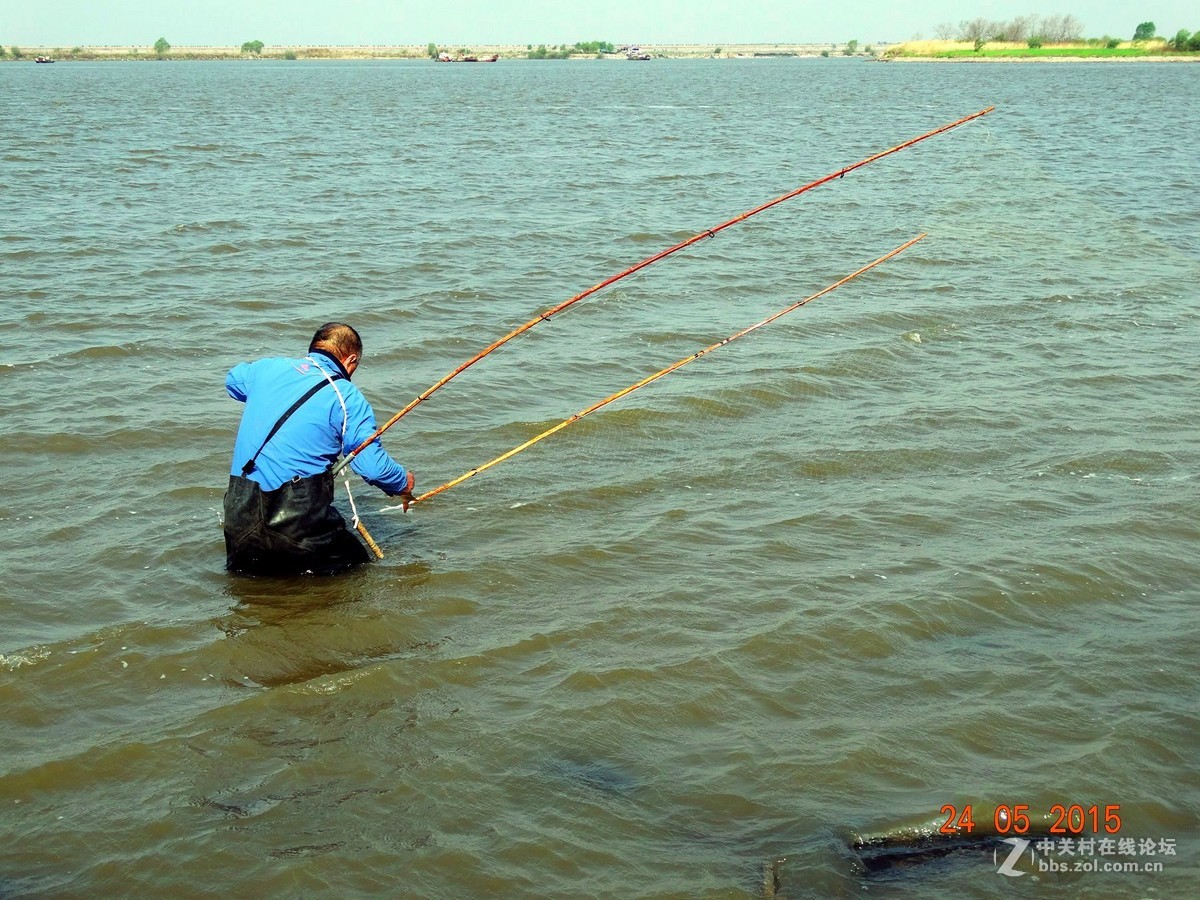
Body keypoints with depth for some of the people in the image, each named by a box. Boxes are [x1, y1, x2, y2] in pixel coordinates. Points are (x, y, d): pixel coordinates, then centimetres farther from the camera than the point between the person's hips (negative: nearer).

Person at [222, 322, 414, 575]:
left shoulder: (268, 368, 12)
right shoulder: (348, 397, -2)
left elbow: (232, 379, 36)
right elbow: (373, 466, -7)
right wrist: (404, 483, 13)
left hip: (239, 515, 5)